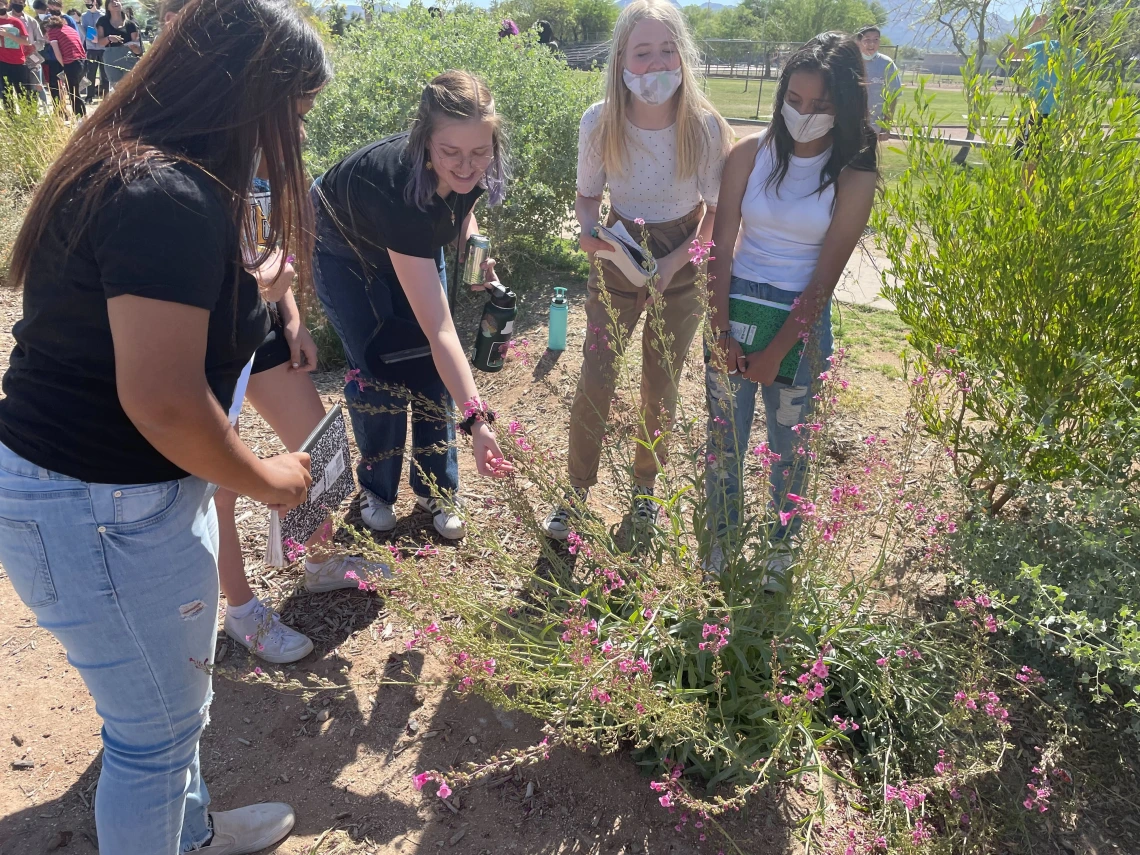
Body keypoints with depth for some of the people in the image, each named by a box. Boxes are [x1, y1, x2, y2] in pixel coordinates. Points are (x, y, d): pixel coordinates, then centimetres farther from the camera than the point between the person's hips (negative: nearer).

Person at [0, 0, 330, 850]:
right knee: (157, 731, 12)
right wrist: (262, 478, -14)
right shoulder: (170, 199, -26)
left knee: (172, 695, 29)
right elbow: (162, 400, -29)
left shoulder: (120, 161, 7)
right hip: (100, 512, -10)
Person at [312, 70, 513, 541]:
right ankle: (376, 490, 14)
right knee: (379, 368, -10)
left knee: (430, 365, -4)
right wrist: (476, 419, -51)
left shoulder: (475, 171, -29)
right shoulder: (398, 187, -45)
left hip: (413, 243, 5)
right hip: (344, 249, -4)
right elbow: (440, 330, -46)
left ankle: (437, 491, 11)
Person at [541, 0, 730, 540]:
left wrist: (673, 264, -19)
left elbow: (716, 211, -7)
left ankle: (645, 486, 36)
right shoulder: (599, 122, -18)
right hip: (616, 260, 0)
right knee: (595, 383, -3)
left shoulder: (705, 126, -20)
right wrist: (587, 229, -24)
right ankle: (576, 495, 18)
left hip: (680, 269, 0)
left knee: (660, 389, 11)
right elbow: (587, 196, -2)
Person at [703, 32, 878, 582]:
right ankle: (721, 537, 35)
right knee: (724, 434, 12)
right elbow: (721, 247, -6)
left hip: (801, 319, -1)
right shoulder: (750, 153, -4)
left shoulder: (853, 177, -8)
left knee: (788, 444, 12)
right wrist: (721, 330, -13)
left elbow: (825, 275, -10)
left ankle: (782, 547, 36)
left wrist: (776, 352, -12)